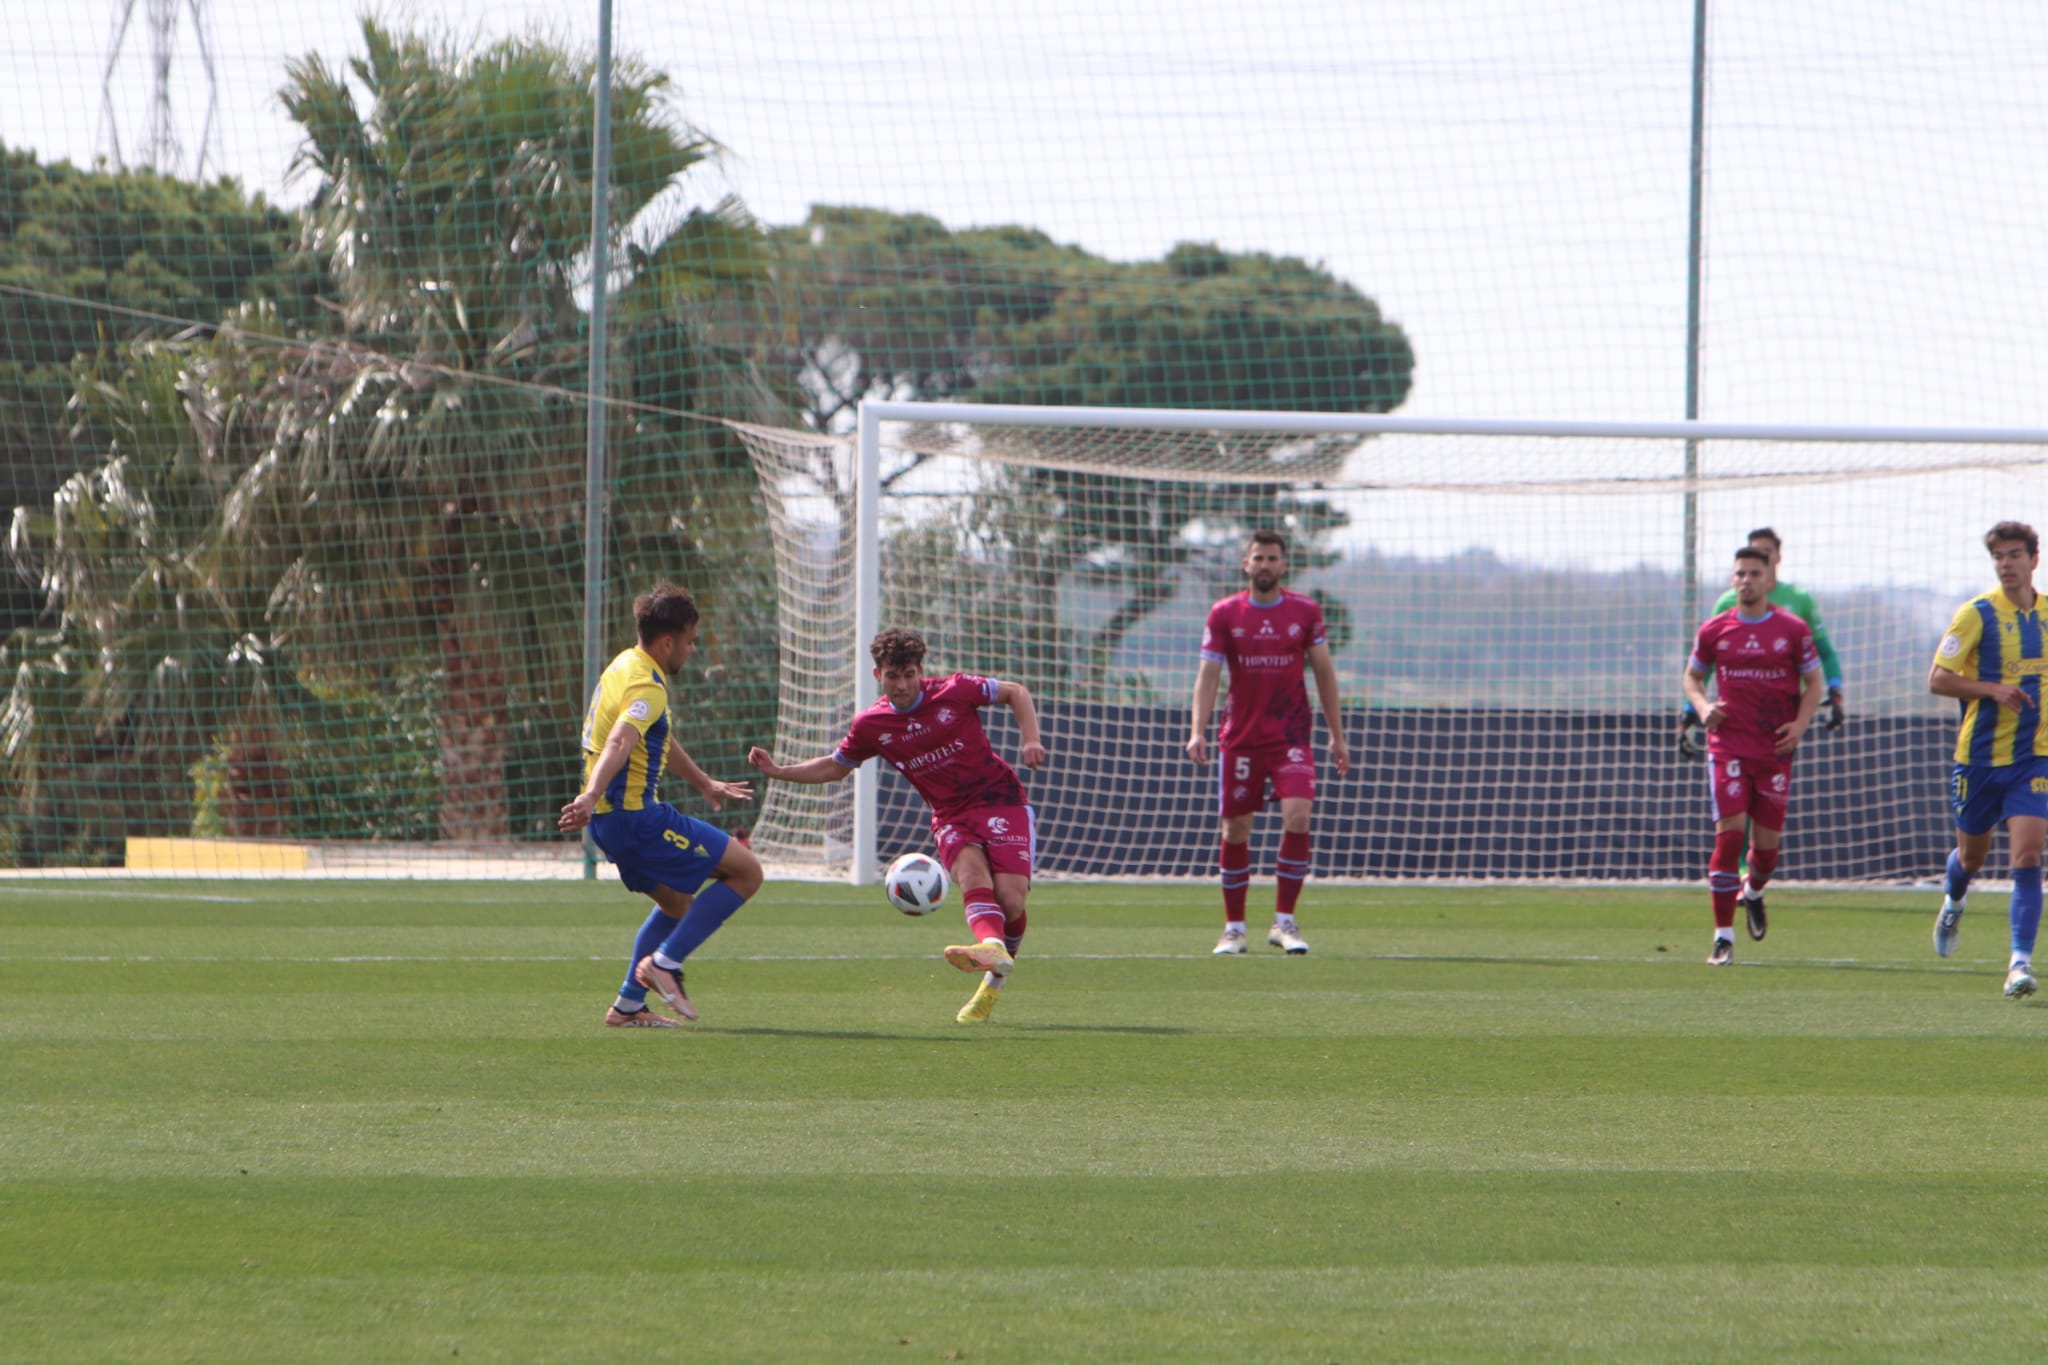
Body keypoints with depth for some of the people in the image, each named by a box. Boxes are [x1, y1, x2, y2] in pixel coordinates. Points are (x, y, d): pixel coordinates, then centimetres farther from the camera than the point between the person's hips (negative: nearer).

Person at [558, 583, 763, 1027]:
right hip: (635, 815, -10)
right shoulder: (647, 688, -17)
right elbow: (618, 744, -36)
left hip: (610, 819, 10)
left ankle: (628, 1005, 23)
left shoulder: (626, 666, 15)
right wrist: (591, 797, -51)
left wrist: (703, 782, 44)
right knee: (746, 872, -5)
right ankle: (665, 962, -8)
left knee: (677, 902, 27)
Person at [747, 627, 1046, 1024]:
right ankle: (992, 947, -58)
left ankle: (995, 982, 4)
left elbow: (1017, 693, 8)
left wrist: (1030, 740, -7)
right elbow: (834, 768, 18)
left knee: (1010, 898, -18)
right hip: (951, 816, 2)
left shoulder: (954, 691, -6)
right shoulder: (871, 726, 1)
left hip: (1001, 799, -2)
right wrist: (778, 771, 5)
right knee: (970, 870, -32)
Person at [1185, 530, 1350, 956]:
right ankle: (1233, 928, 15)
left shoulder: (1306, 612, 3)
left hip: (1292, 734, 0)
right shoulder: (1225, 614, 1)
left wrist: (1337, 736, 9)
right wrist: (1198, 730, -15)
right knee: (1235, 831, 3)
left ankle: (1284, 921, -7)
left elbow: (1324, 673, 9)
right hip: (1240, 738, 0)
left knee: (1297, 817, -17)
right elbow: (1208, 674, -2)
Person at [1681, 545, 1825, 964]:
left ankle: (1753, 893, 42)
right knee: (1729, 832, -14)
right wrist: (1702, 707, -5)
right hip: (1729, 746, -1)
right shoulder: (1714, 630, 3)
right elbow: (1692, 676, 16)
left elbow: (1814, 682, 9)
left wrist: (1800, 724, -7)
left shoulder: (1793, 629, 2)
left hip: (1775, 749, 1)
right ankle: (1723, 937, -12)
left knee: (1767, 842, 5)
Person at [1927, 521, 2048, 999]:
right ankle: (1954, 903, 49)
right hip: (1980, 757, -1)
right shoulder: (1977, 614, -8)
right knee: (1972, 853, 14)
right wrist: (1992, 689, -22)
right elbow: (1938, 679, -10)